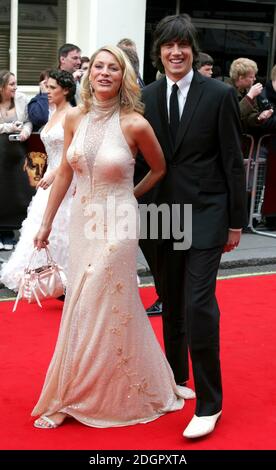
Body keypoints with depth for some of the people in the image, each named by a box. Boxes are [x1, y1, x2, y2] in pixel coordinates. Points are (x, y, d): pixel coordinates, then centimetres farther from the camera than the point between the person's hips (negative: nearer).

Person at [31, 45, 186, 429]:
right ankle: (80, 393, 31)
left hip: (117, 225, -5)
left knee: (106, 309, 4)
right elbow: (65, 172, 7)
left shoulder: (134, 124, -14)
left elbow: (160, 169, 3)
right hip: (82, 220, 5)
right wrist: (46, 223, 9)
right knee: (81, 308, 13)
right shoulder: (75, 118, -1)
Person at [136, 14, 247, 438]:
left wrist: (236, 221, -5)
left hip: (205, 216, -4)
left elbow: (233, 161, -5)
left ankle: (209, 403, 2)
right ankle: (175, 377, 34)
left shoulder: (219, 95, -6)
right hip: (163, 215, 5)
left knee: (198, 305, -10)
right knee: (172, 304, 15)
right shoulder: (147, 97, 5)